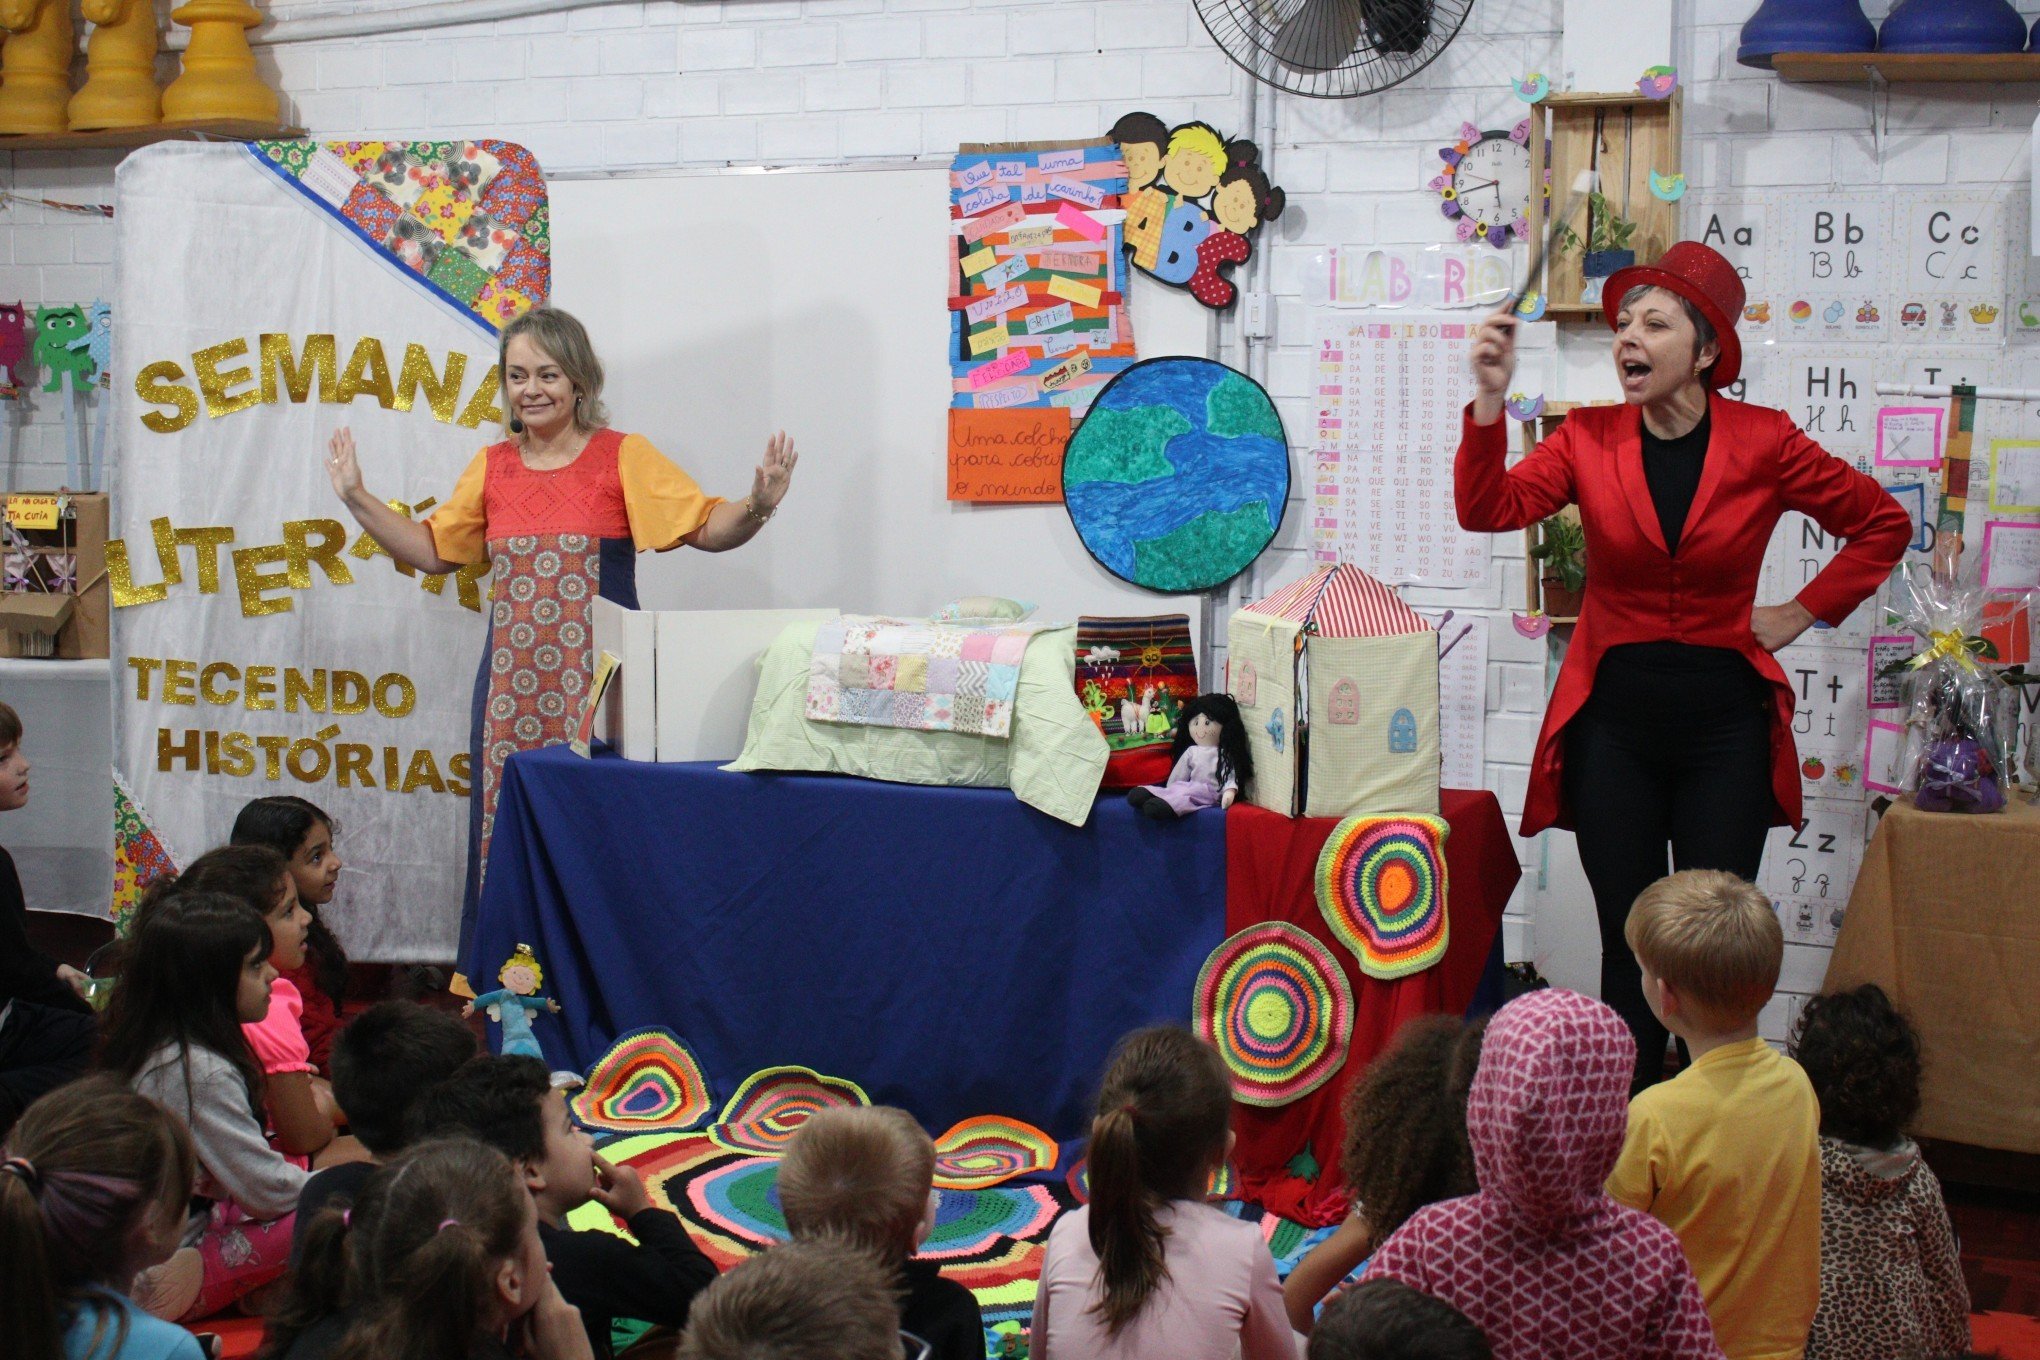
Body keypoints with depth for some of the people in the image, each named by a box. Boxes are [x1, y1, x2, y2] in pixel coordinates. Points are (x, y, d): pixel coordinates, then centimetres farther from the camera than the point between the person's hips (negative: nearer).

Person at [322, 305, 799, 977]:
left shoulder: (623, 456, 2)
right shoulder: (493, 466, 15)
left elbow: (709, 529, -4)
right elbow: (433, 550, 22)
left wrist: (758, 506, -23)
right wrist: (356, 498, 16)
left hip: (597, 676, -4)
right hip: (512, 681, 4)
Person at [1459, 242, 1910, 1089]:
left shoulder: (1764, 443, -2)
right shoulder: (1588, 440, 1)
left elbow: (1883, 525, 9)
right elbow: (1487, 510, -14)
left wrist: (1806, 612, 3)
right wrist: (1490, 399, -25)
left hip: (1723, 723, -1)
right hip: (1615, 720, 1)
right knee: (1628, 944, 4)